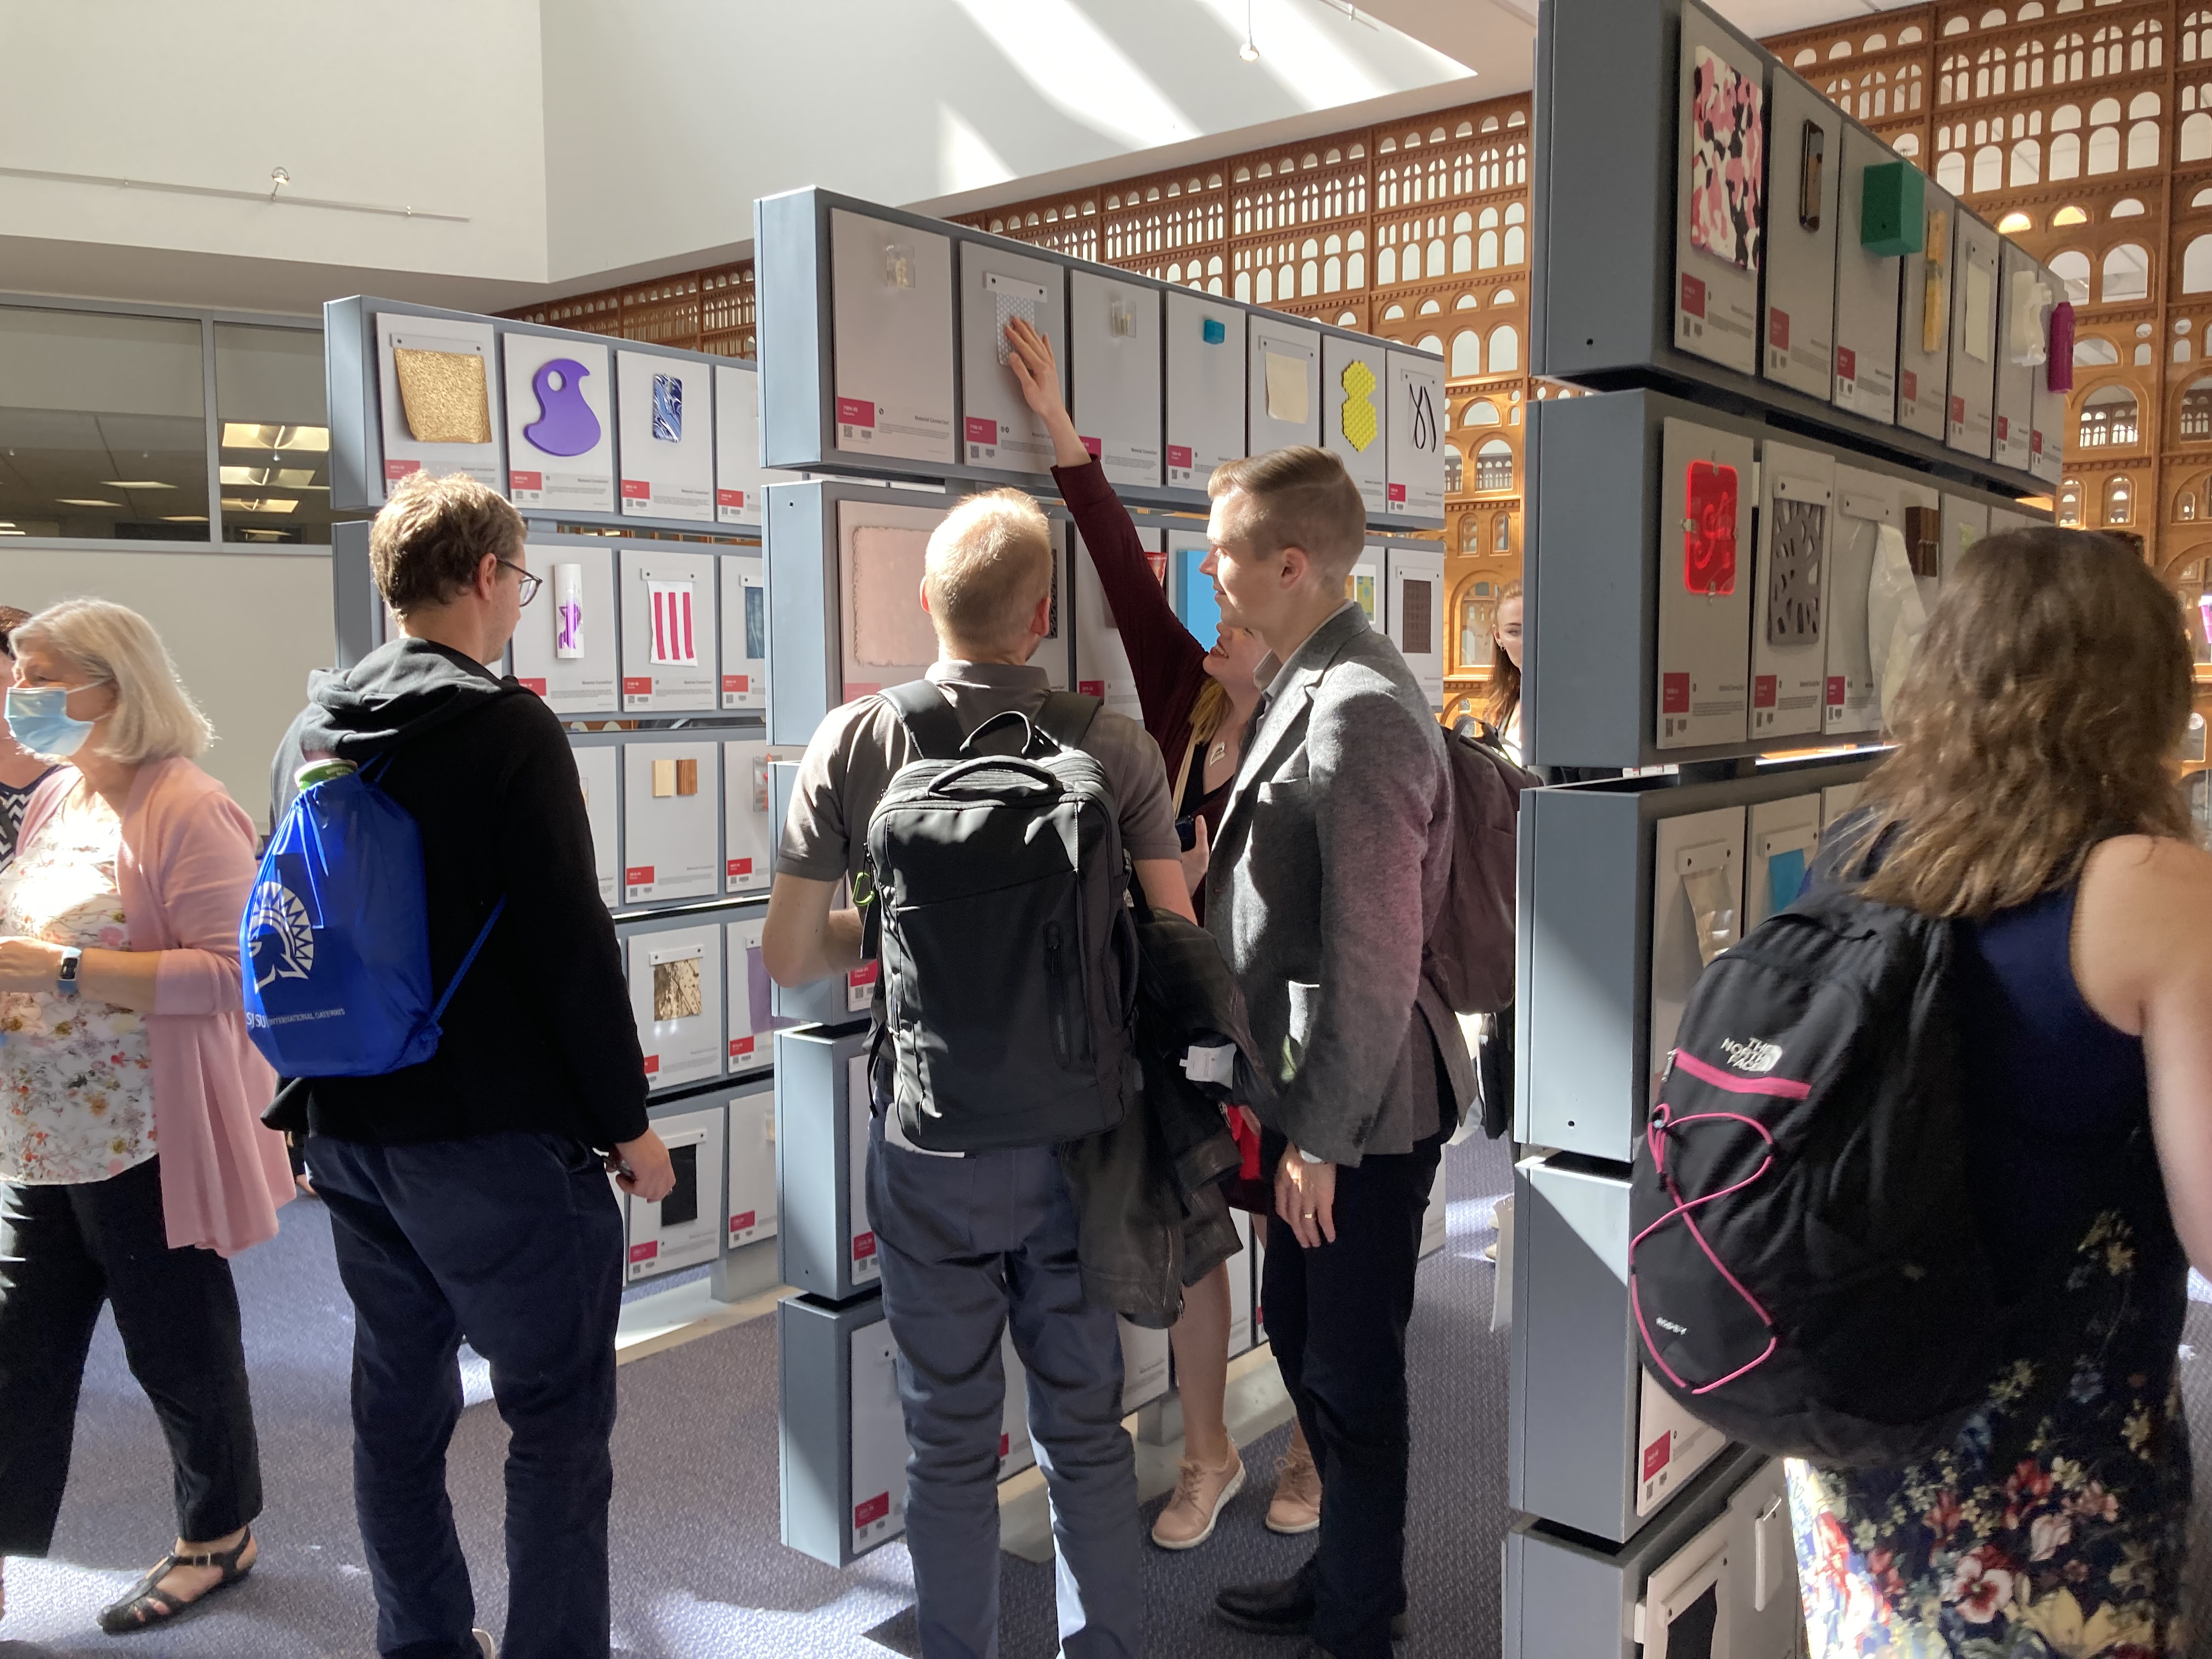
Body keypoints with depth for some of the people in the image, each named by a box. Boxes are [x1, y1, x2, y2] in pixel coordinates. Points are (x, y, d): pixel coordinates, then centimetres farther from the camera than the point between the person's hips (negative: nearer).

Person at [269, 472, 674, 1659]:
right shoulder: (509, 732, -15)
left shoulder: (310, 736, 9)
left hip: (352, 1133, 8)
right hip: (500, 1138, -8)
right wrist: (627, 1121, -8)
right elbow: (570, 945, -17)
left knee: (399, 1405, 19)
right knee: (558, 1421, 4)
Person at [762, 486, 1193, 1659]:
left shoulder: (855, 741, -8)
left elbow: (788, 956, -6)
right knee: (1087, 1430, 17)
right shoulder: (1114, 747, -8)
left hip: (929, 1140, 0)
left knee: (951, 1441, 14)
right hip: (1076, 1137, 1)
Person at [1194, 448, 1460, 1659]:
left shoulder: (1360, 710, -23)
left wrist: (1320, 1134, -18)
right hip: (1310, 1096, 9)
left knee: (1352, 1374, 8)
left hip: (1361, 1108, -9)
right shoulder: (1299, 686, 8)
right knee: (1300, 1340, 22)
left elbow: (1374, 960, -24)